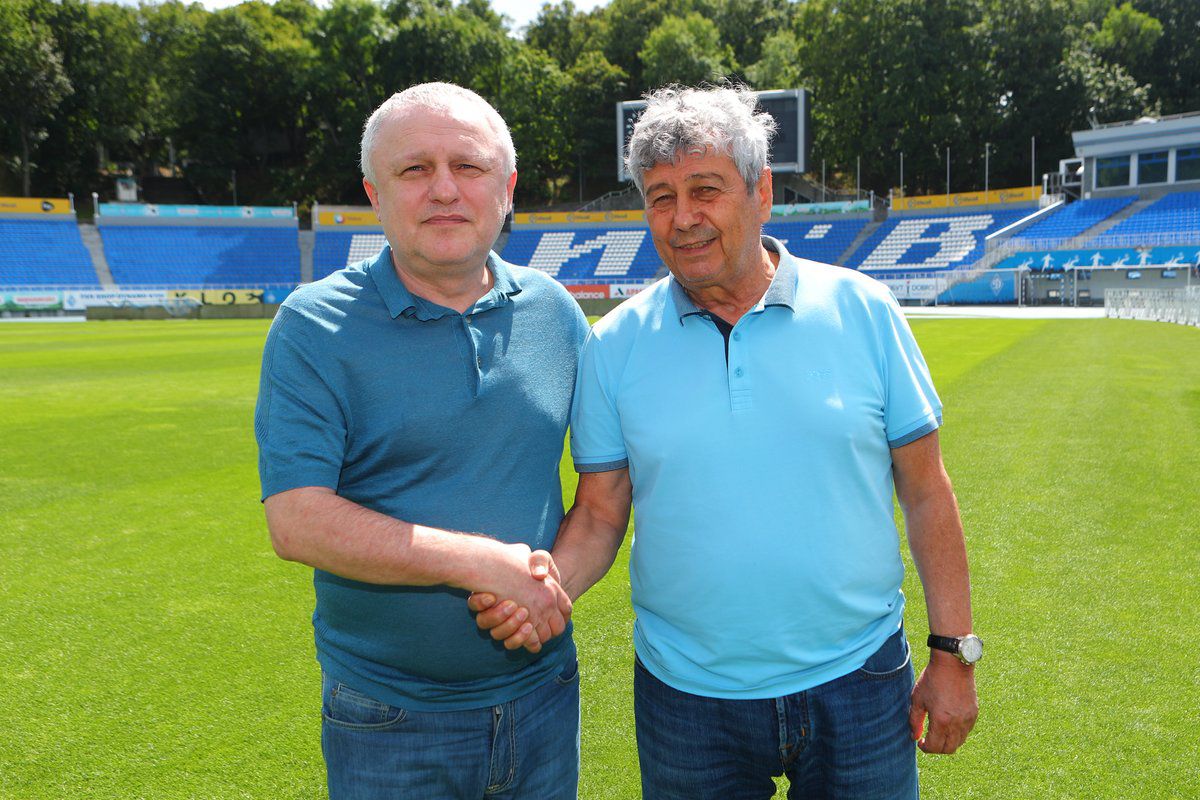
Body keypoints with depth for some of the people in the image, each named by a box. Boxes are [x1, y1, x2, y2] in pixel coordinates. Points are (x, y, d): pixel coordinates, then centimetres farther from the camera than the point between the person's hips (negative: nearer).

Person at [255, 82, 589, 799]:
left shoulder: (555, 312, 1)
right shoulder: (314, 328, -10)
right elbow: (298, 523, -17)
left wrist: (557, 572, -11)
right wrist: (484, 564, -20)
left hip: (544, 692, 4)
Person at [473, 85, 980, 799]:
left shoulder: (863, 311, -5)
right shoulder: (615, 344, -4)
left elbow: (926, 493, -1)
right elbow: (600, 513, 0)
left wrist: (955, 653, -1)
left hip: (858, 686, 0)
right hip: (687, 698, 1)